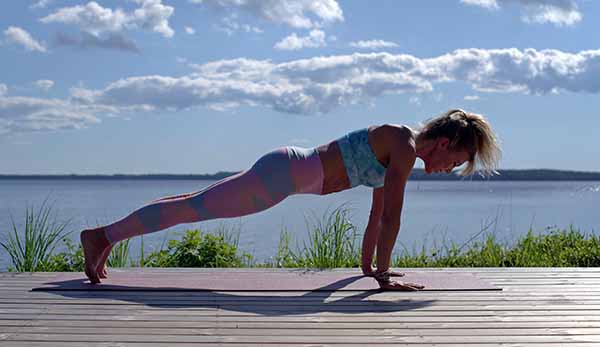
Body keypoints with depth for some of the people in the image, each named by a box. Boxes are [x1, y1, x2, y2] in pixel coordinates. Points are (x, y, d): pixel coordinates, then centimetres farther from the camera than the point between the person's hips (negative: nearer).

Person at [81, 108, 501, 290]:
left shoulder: (398, 152, 12)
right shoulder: (404, 146, -16)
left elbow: (377, 212, 21)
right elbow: (391, 215, -20)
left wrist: (368, 264, 24)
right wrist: (383, 274, -15)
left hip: (289, 170, 9)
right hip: (286, 173, -9)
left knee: (198, 204, 14)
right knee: (193, 208, -5)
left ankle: (107, 237, 24)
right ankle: (102, 236, 1)